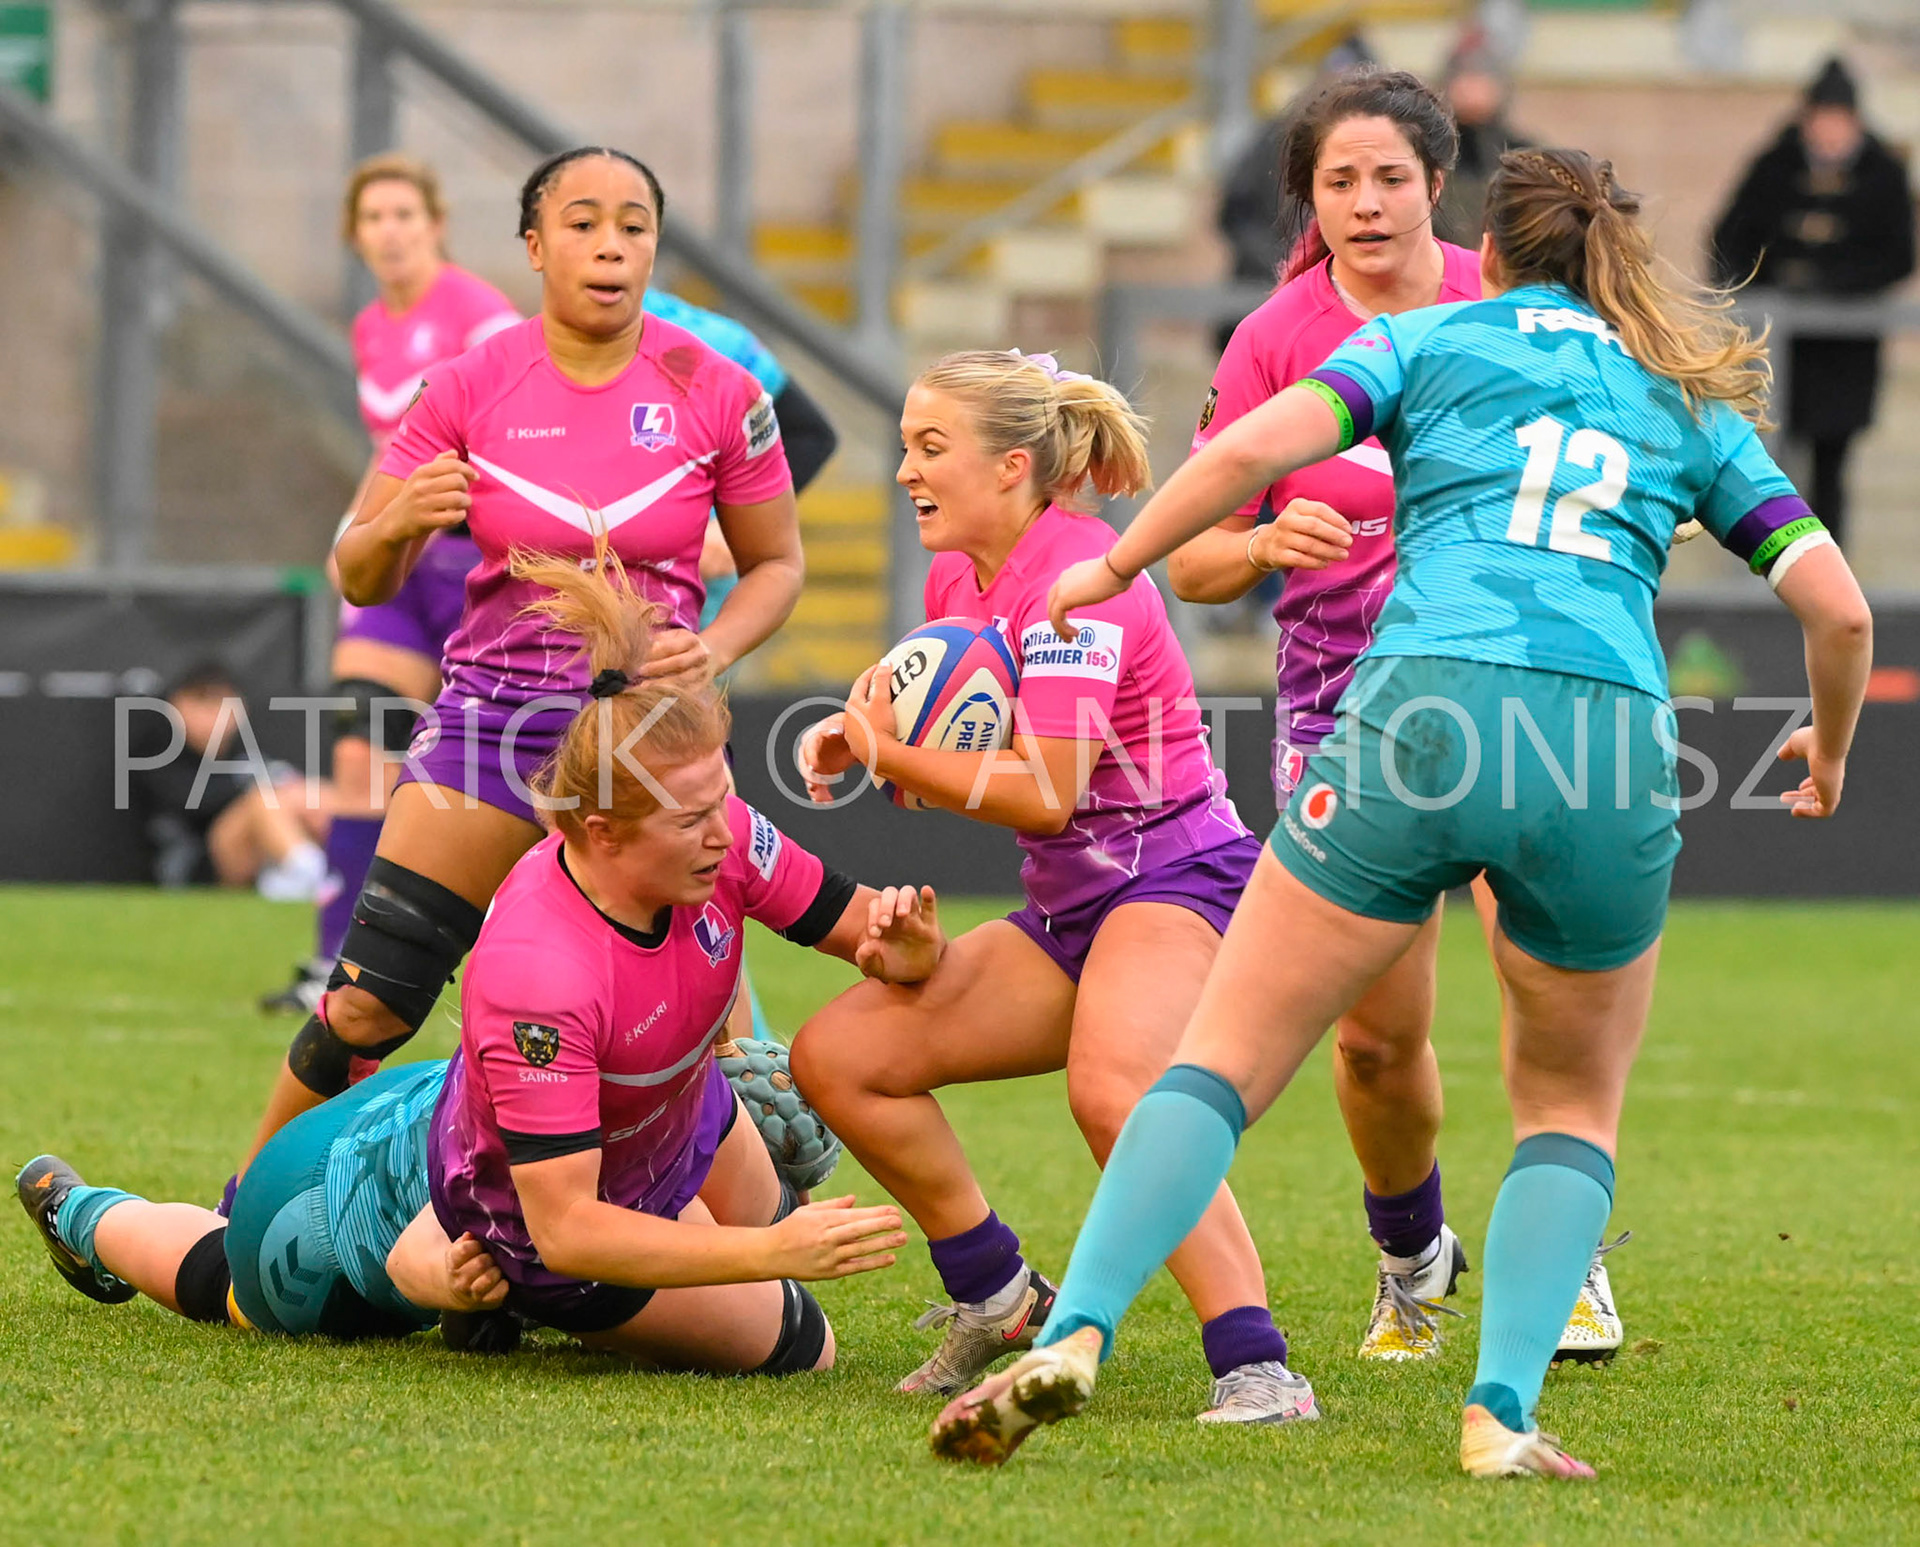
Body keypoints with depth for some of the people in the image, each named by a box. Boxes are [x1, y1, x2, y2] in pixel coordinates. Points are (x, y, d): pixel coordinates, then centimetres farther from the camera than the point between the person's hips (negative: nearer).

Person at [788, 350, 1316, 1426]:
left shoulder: (1076, 579, -17)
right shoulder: (960, 574, 10)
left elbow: (1045, 794, -24)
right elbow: (955, 731, 28)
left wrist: (893, 756, -15)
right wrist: (859, 738, 6)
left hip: (1176, 879, -10)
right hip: (1067, 909, 10)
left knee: (1113, 1089, -38)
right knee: (837, 1056, 3)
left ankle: (1258, 1370, -42)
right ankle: (1001, 1300, 14)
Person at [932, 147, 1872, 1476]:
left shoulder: (1433, 338, 20)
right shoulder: (1695, 405, 25)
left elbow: (1261, 444, 1)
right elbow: (1840, 609, 17)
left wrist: (1111, 568, 13)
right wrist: (1831, 749, 36)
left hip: (1425, 707, -2)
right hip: (1616, 733, 2)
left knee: (1227, 1059, 5)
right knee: (1573, 1107, 22)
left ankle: (1075, 1336, -13)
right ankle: (1503, 1414, 3)